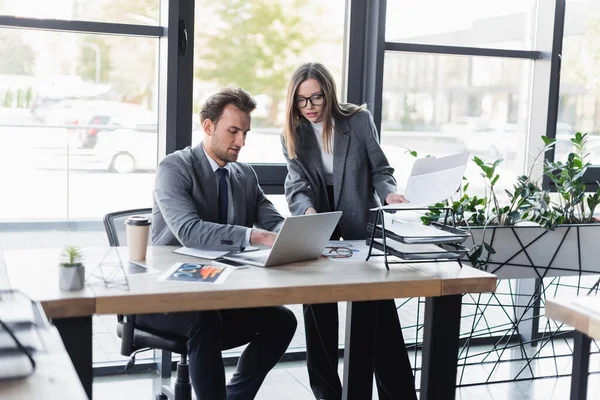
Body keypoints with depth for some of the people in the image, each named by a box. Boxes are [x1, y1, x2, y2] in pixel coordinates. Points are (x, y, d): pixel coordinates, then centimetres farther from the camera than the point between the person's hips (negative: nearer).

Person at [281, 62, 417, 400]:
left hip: (360, 220, -2)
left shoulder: (359, 120, -5)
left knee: (380, 306, -4)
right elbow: (297, 186, -9)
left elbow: (380, 170, -1)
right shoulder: (293, 134, 0)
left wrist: (389, 194, -22)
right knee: (318, 306, 3)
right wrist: (309, 212, -30)